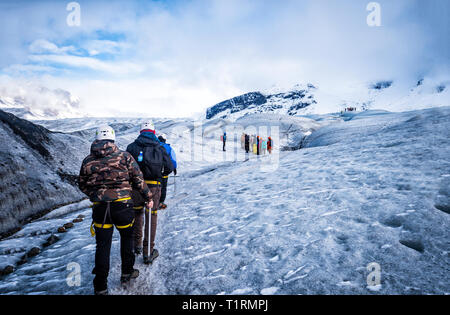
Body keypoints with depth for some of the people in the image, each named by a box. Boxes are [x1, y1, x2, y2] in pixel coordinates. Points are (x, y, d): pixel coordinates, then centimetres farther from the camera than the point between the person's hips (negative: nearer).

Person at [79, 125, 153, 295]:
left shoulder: (88, 161, 4)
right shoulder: (124, 156, -3)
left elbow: (82, 185, 13)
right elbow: (138, 180, -3)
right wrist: (148, 197, 9)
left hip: (99, 208, 2)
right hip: (122, 205, -1)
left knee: (103, 245, 11)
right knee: (127, 236, 21)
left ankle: (100, 286, 19)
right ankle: (127, 272, 33)